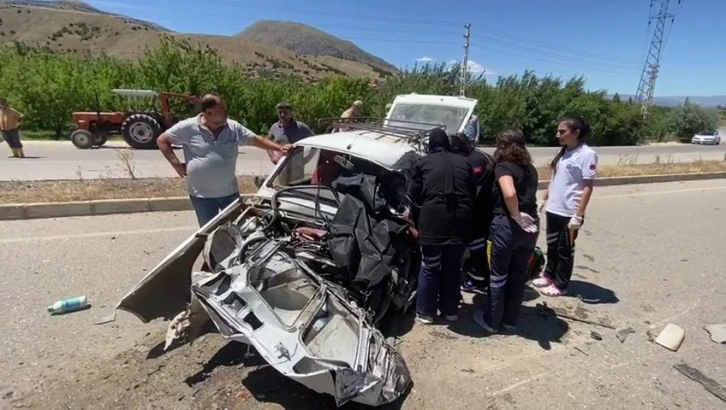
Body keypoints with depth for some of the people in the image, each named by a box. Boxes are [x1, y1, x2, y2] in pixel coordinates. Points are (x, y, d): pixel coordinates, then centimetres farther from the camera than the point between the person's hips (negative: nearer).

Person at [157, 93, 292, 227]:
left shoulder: (233, 127, -1)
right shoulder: (188, 127, -8)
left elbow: (257, 139, 2)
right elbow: (162, 140, 1)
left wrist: (280, 148, -8)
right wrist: (176, 164, -7)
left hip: (230, 192, 3)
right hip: (202, 195, -2)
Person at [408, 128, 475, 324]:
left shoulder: (422, 163, 5)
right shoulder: (463, 162, 15)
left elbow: (414, 196, 6)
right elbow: (473, 194, 16)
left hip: (433, 222, -3)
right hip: (460, 221, 3)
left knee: (430, 268, 10)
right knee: (453, 268, 16)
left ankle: (426, 312, 20)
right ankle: (450, 310, 28)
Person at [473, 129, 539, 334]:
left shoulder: (503, 166, -9)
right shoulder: (530, 168, 13)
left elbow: (509, 193, -26)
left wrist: (516, 217, -16)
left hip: (507, 225, -7)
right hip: (531, 226, 7)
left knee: (498, 276, 8)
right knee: (518, 274, 17)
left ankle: (491, 321, 21)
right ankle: (510, 320, 30)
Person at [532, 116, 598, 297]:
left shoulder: (587, 154, -13)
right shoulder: (563, 152, 9)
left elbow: (588, 187, -16)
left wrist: (578, 215, -18)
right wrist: (544, 201, 15)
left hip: (569, 213, -7)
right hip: (553, 209, 7)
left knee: (565, 249, 7)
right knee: (552, 245, 18)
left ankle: (560, 285, 21)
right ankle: (549, 275, 35)